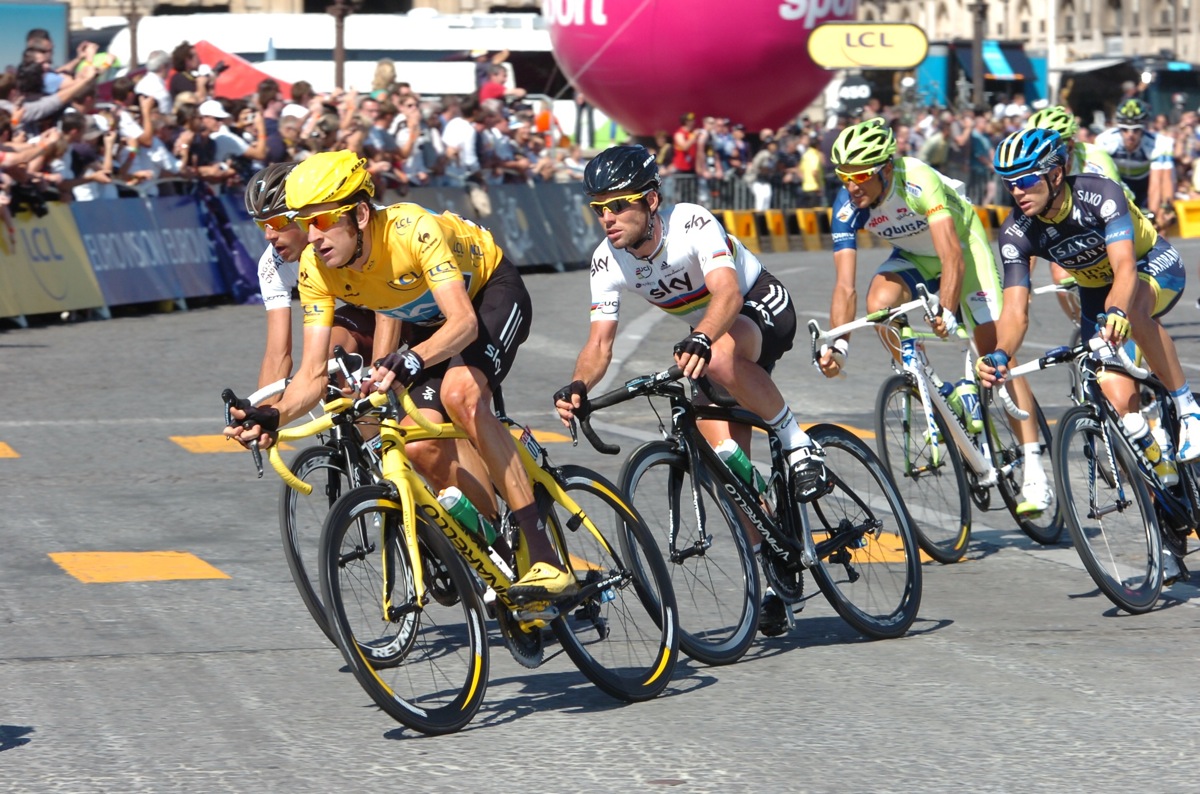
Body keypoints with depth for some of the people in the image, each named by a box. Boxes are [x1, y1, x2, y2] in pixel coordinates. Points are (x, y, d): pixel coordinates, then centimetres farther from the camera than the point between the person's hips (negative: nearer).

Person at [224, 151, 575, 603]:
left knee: (460, 392, -34)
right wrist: (272, 416, -40)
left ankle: (543, 558, -35)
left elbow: (465, 322, -46)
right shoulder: (316, 268, -21)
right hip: (432, 319, 6)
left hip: (492, 292, -6)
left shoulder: (413, 230, -38)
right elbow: (312, 375, -20)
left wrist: (411, 361, -64)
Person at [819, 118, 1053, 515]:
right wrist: (838, 344, -39)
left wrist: (947, 314, -58)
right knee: (880, 302, -27)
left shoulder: (919, 182, -36)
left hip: (962, 243, -4)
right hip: (914, 256, 4)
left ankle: (1034, 471, -15)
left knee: (996, 352, -13)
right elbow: (845, 284, -25)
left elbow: (953, 258, -43)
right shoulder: (847, 207, -23)